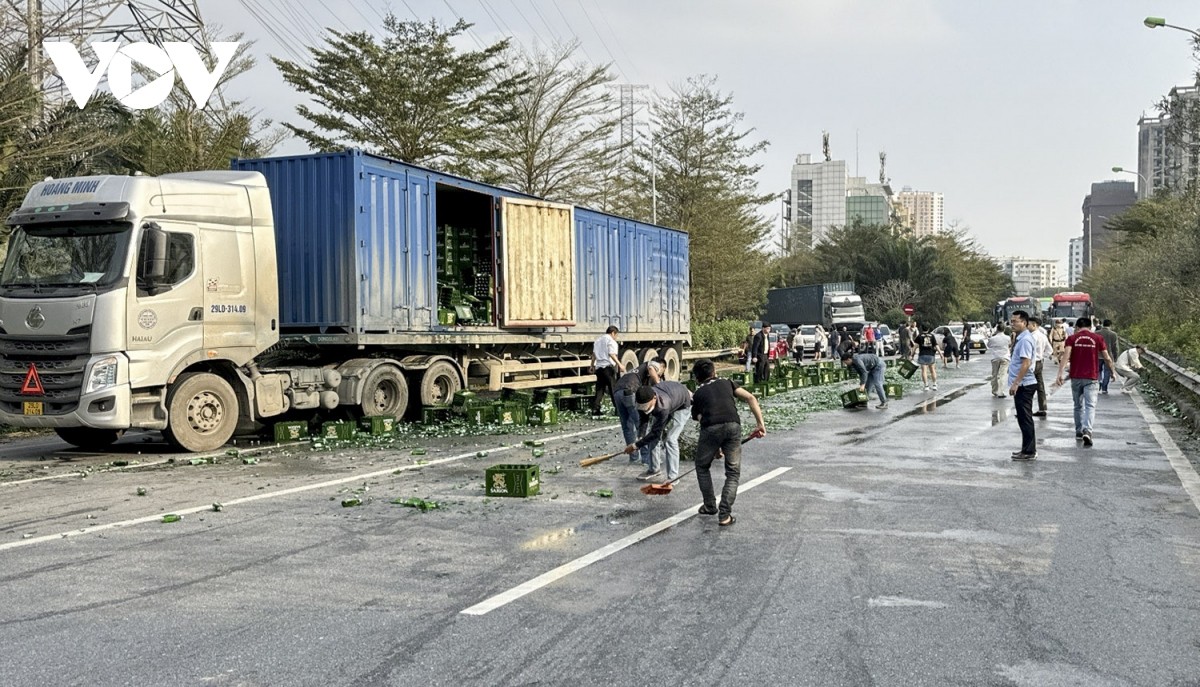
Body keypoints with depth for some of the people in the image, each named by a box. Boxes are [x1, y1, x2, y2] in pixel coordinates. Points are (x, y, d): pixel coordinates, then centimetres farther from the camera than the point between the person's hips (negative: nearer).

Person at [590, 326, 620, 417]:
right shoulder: (611, 341, -5)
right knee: (614, 389, -2)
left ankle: (595, 411, 2)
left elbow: (594, 355, 19)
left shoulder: (598, 341, 18)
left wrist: (592, 365, 28)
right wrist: (619, 364, -20)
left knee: (599, 389, 7)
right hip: (608, 367, -7)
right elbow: (612, 354, -16)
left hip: (599, 367, 7)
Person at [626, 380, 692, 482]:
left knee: (670, 439, -19)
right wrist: (640, 437, -11)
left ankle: (673, 477, -14)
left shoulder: (663, 408, -46)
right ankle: (655, 471, 12)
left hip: (682, 405, -7)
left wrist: (636, 445, -33)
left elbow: (655, 432, -37)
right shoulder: (646, 397, -29)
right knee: (654, 438, 0)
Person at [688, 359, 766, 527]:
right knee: (733, 472, 14)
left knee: (702, 467, 25)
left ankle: (710, 506, 33)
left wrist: (716, 447, 34)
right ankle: (725, 514, 6)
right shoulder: (727, 383, 28)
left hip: (710, 428, -1)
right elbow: (750, 398, 14)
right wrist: (760, 423, 13)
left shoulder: (698, 394, 26)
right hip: (733, 426, 1)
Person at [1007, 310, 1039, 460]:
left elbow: (1026, 363, -24)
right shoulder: (1020, 338, 14)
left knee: (1025, 418, -4)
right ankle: (1027, 449, 23)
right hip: (1021, 385, 10)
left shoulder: (1025, 339, -17)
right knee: (1024, 419, 15)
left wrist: (1015, 383, -23)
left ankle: (1029, 452, 1)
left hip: (1024, 385, -10)